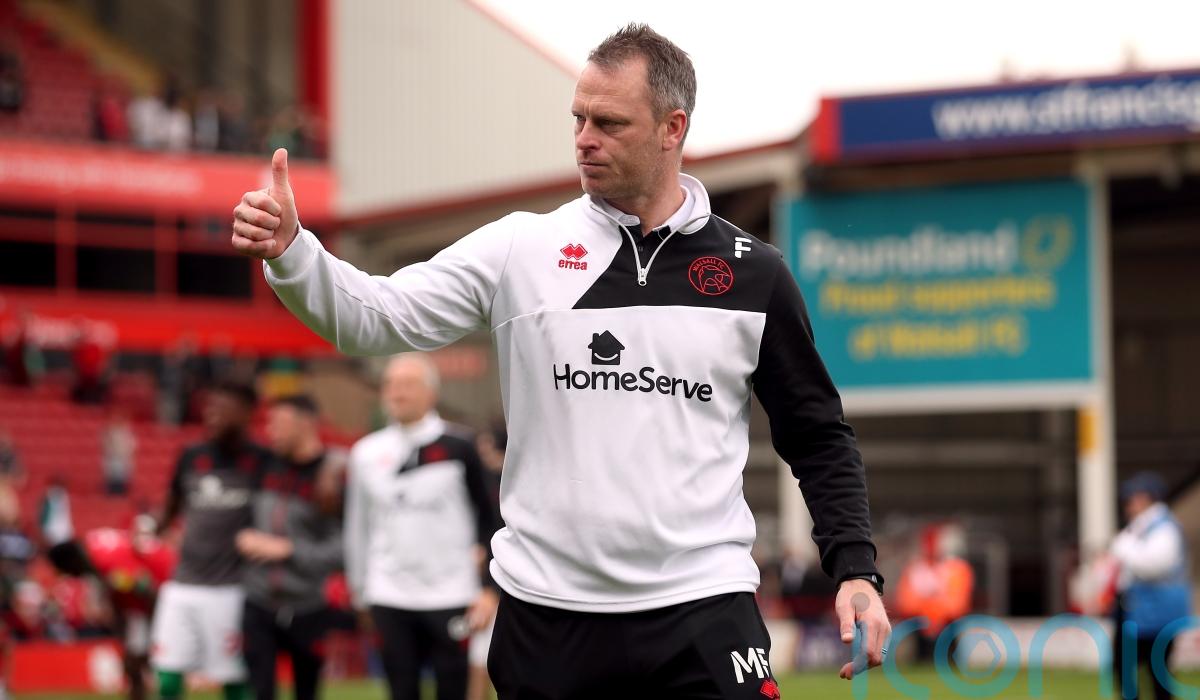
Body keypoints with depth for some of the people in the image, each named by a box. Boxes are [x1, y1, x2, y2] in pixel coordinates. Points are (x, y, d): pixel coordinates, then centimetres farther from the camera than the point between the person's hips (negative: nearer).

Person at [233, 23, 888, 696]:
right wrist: (288, 250, -21)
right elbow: (379, 317, -3)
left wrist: (856, 568, -1)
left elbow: (818, 436, 10)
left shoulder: (754, 274, 4)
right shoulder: (519, 249, 4)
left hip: (702, 615, -1)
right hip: (545, 616, 1)